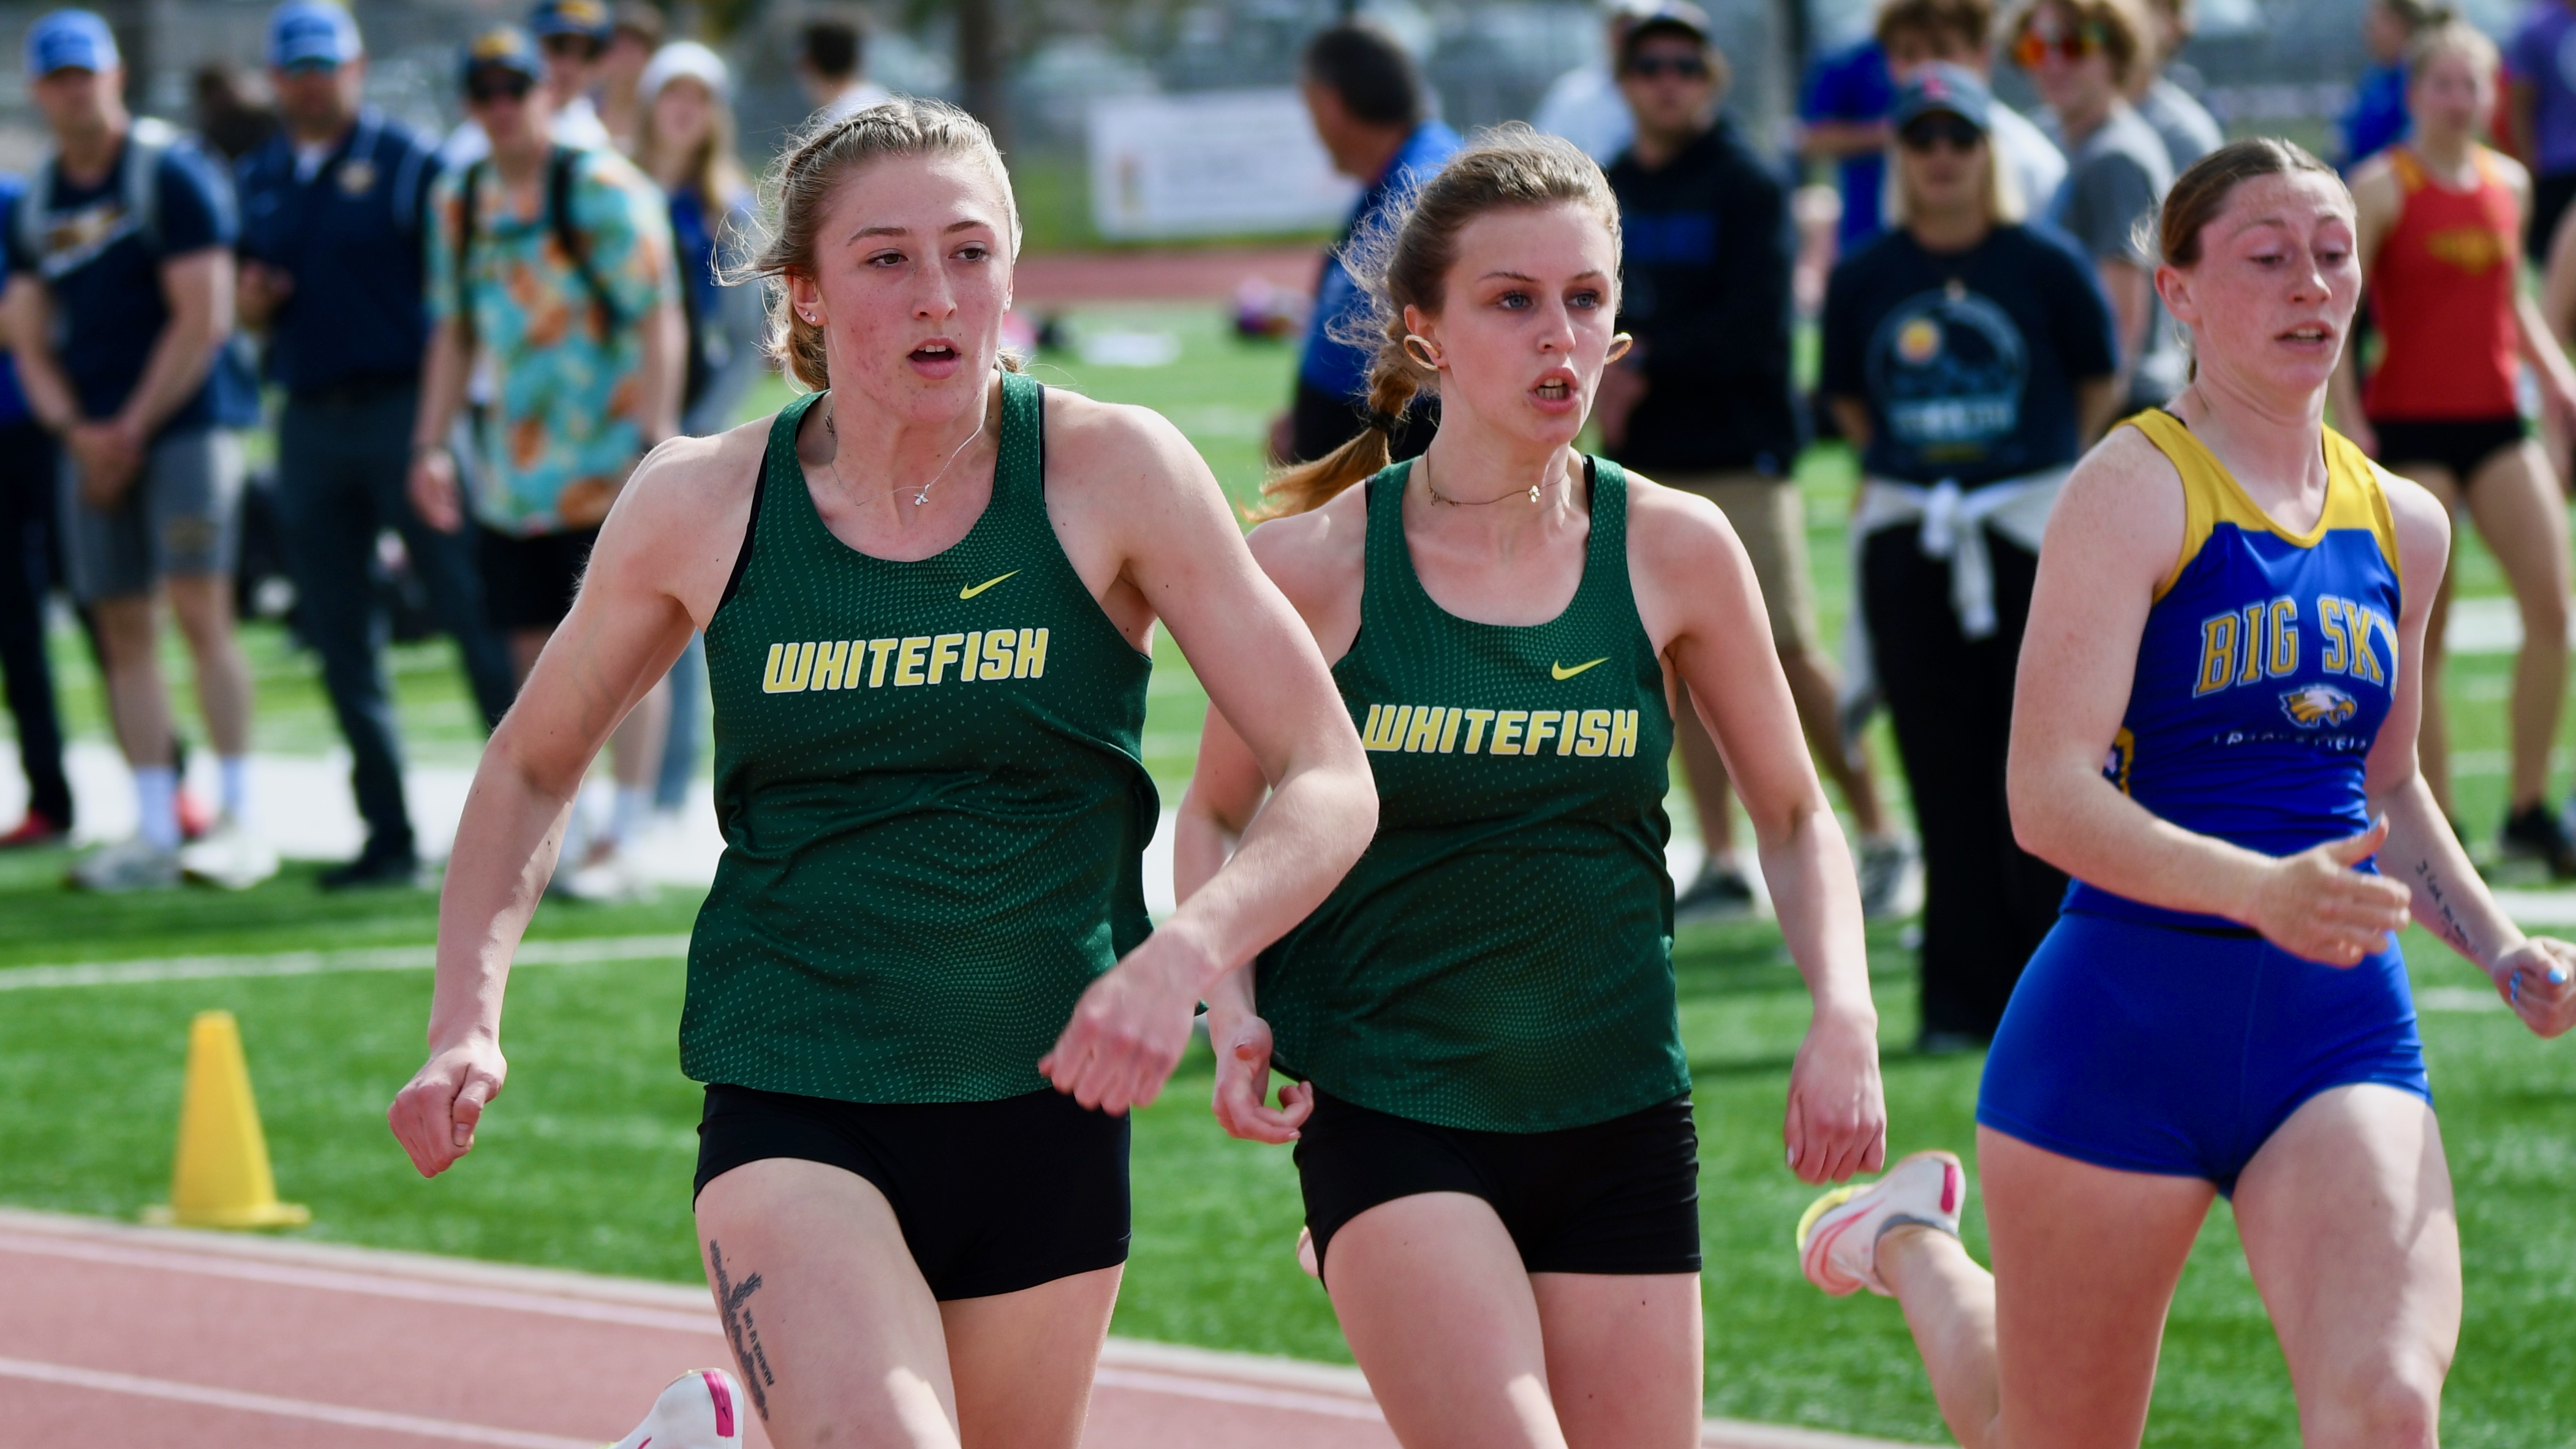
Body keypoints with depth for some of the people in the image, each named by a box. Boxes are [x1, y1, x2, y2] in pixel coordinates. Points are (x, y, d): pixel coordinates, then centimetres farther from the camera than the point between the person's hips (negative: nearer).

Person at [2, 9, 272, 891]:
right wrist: (75, 430, -2)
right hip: (92, 442, 6)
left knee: (199, 610, -12)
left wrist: (133, 429, -10)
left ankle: (241, 821, -11)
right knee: (123, 629, 4)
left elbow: (203, 321, -11)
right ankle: (153, 832, 6)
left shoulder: (171, 174, -7)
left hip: (181, 425, -6)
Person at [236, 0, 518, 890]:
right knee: (341, 642, 6)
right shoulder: (258, 182, 15)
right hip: (309, 422, 6)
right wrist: (248, 305, -3)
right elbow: (246, 306, 21)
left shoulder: (408, 165, -2)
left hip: (403, 407, -6)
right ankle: (389, 838, 12)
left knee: (472, 615, -6)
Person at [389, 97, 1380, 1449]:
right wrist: (467, 1017, -1)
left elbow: (1331, 785, -6)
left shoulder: (1111, 474, -6)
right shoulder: (702, 502, -2)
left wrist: (1183, 954, -24)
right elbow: (530, 765, 14)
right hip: (791, 1107, -1)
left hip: (1043, 1105, 2)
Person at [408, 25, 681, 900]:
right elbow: (452, 332, 18)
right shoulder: (459, 202, 11)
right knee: (534, 655, 7)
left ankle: (621, 844, -3)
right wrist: (431, 443, 10)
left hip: (607, 461, -6)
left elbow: (660, 321, -12)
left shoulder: (602, 189, -9)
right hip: (511, 471, 6)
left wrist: (654, 442, -19)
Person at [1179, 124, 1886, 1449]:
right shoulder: (1316, 566, -6)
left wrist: (1843, 1017, -4)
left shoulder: (1674, 552, 0)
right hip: (1385, 1111, -3)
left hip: (1620, 1123, 3)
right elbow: (1217, 815, 8)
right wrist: (1233, 1015, -8)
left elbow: (1793, 815, 11)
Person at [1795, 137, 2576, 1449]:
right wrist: (2258, 889, -33)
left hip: (2343, 1030, 4)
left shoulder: (2400, 525, 10)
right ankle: (1912, 1247, 45)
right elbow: (2049, 797, -18)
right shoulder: (2133, 489, -9)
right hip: (2128, 1015, -4)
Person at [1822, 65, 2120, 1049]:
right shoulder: (1864, 281, 5)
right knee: (1945, 781, 3)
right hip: (1907, 546, 2)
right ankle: (1963, 998, 7)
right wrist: (1902, 468, 11)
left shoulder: (2047, 266, -3)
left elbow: (2099, 387, 7)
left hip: (2037, 535, -2)